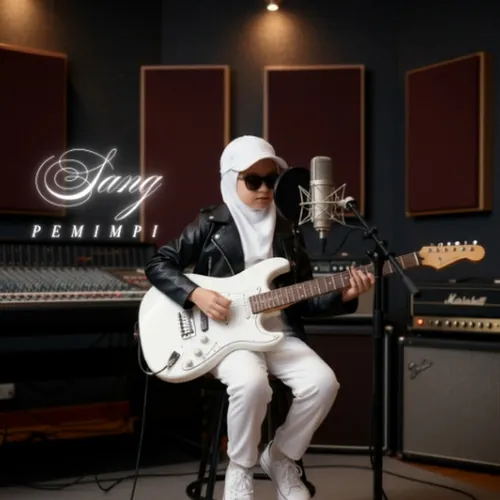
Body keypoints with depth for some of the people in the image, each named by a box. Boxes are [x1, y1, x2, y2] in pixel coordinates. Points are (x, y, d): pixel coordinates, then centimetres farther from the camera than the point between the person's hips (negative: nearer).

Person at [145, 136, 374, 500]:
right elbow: (158, 265, 2)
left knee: (322, 382, -22)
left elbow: (304, 300, 12)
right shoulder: (211, 224, 2)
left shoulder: (288, 234, 13)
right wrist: (196, 294, -14)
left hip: (278, 331, 4)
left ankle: (281, 458, 6)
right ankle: (240, 469, -5)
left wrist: (342, 296, -6)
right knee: (251, 382, -35)